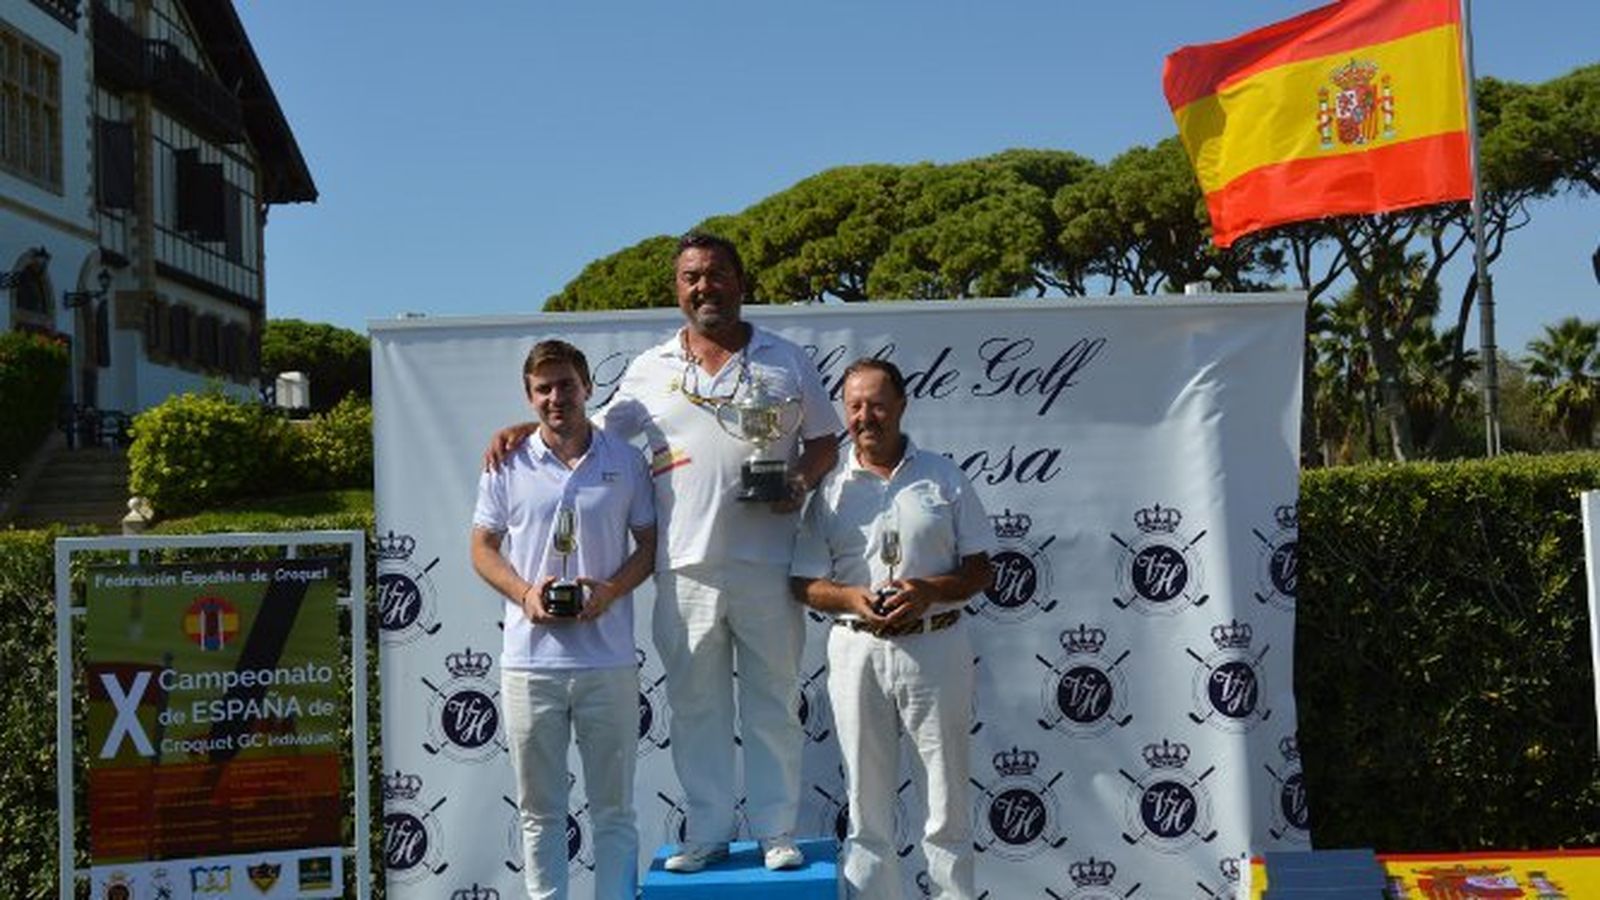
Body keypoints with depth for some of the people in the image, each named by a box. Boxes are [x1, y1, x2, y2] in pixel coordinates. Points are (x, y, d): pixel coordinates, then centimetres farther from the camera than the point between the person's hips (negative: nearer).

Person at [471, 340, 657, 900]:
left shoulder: (625, 462, 4)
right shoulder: (508, 465, 4)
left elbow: (650, 541, 7)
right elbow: (483, 547, 9)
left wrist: (610, 590, -11)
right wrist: (524, 593, -9)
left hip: (608, 660, 0)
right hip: (530, 661, 1)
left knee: (614, 806, 8)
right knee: (539, 810, 10)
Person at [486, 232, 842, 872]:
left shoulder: (786, 362, 9)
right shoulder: (650, 369, 11)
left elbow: (825, 440, 12)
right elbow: (593, 430, 18)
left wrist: (802, 481, -7)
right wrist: (524, 429, 4)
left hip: (767, 562, -1)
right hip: (685, 567, 1)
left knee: (773, 701, 5)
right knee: (695, 705, 6)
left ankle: (777, 831, 15)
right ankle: (708, 832, 18)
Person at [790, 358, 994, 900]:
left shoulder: (944, 478, 6)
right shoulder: (829, 490, 6)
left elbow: (981, 569, 5)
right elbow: (805, 584, 5)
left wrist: (928, 591, -13)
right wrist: (853, 599, -15)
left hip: (935, 647, 0)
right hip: (858, 651, 1)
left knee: (948, 805, 5)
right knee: (867, 807, 7)